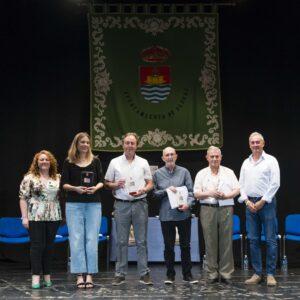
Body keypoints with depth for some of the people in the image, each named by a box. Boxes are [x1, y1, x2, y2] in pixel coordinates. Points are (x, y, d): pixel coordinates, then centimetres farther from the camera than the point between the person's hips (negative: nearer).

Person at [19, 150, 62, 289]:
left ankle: (47, 276, 15)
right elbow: (23, 198, -4)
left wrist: (62, 215, 7)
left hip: (53, 217, 4)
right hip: (35, 218, -4)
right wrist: (24, 217, -10)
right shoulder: (29, 178, -1)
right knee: (37, 246, -3)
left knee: (49, 246, 8)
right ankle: (36, 277, 1)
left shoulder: (58, 178, 11)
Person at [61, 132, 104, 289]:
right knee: (76, 239, -3)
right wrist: (75, 188, -15)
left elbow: (101, 181, 9)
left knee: (92, 239, 0)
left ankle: (89, 274, 5)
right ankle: (80, 274, 2)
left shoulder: (95, 161, 8)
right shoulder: (69, 162, 4)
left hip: (94, 204, 1)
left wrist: (95, 188, -12)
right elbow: (64, 183, 2)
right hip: (74, 204, -1)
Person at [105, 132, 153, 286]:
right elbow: (107, 182, 8)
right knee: (121, 241, 3)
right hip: (121, 204, 0)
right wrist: (115, 185, -12)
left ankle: (144, 273, 5)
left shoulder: (143, 163, 9)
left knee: (141, 241, 2)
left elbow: (150, 183, 9)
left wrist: (143, 190, -11)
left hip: (140, 204, 0)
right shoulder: (115, 162, 7)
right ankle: (120, 274, 7)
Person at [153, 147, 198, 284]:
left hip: (183, 214, 0)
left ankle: (187, 274, 14)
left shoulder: (184, 172, 4)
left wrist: (188, 204, -16)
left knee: (185, 245, 5)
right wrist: (166, 190, -10)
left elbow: (190, 191, 1)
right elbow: (154, 193, 6)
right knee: (168, 246, 5)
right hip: (166, 215, 0)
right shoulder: (158, 174, 6)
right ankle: (170, 275, 14)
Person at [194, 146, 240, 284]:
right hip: (208, 209, 0)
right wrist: (209, 193, -11)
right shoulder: (202, 174, 12)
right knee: (210, 242, -2)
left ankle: (226, 273, 2)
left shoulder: (229, 172, 14)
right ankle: (212, 274, 4)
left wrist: (226, 195, -10)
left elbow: (237, 190, 8)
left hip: (226, 209, 0)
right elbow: (196, 193, 6)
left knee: (226, 242, -3)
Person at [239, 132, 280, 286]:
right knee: (253, 240, 5)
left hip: (266, 202, -4)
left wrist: (262, 202, -10)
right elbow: (241, 184, 13)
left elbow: (275, 183, -7)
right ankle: (257, 273, 11)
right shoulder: (246, 163, 13)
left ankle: (270, 274, 0)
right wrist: (247, 201, -2)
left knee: (270, 240, -4)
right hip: (250, 203, 5)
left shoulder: (270, 160, -1)